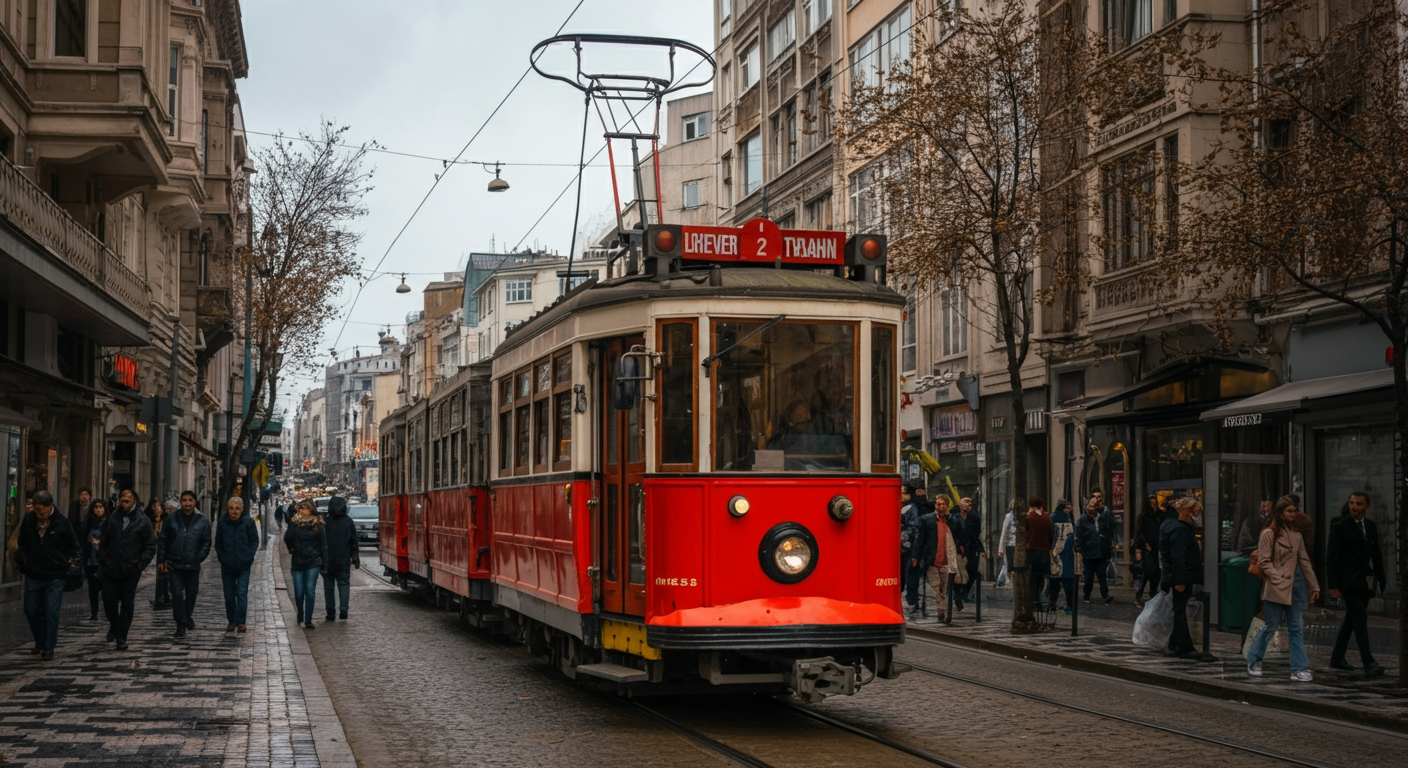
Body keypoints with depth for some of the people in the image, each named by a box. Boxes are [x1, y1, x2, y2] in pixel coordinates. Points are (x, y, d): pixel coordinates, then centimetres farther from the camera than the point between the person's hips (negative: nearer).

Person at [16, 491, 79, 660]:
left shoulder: (62, 523, -7)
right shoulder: (28, 520, -1)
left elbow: (73, 546, 3)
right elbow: (22, 544, 13)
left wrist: (63, 562, -3)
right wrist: (22, 559, 2)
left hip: (55, 576, -3)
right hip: (33, 575, 3)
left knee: (51, 613, -4)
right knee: (31, 610, 9)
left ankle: (48, 647, 4)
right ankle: (40, 641, 30)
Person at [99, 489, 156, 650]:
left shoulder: (143, 521, -2)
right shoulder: (112, 518, 6)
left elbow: (150, 546, -1)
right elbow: (104, 542, 12)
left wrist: (140, 564, -10)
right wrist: (102, 561, 4)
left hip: (130, 570, -2)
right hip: (110, 569, 2)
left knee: (127, 603, 4)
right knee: (109, 600, 2)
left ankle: (121, 637, 11)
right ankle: (115, 626, 29)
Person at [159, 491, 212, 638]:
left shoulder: (202, 521, 1)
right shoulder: (172, 519, 0)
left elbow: (206, 542, 7)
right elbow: (162, 541, 5)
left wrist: (200, 557, -5)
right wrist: (161, 560, 0)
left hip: (193, 565, 2)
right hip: (174, 564, -1)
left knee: (192, 593, 13)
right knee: (177, 594, -7)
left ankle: (187, 616, 39)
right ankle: (181, 624, -2)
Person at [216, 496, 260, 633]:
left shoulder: (248, 521, -6)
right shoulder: (222, 522, -2)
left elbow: (255, 541, 2)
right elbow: (218, 543, 8)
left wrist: (249, 557, -8)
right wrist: (222, 557, -2)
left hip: (244, 565, -2)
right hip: (227, 565, 2)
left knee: (242, 593, -9)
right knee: (229, 595, 8)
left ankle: (241, 622, -5)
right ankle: (231, 622, 18)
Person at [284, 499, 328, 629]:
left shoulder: (317, 525, 1)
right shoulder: (294, 523, 6)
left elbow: (323, 544, 4)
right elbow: (287, 539, 1)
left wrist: (324, 563, 2)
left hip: (313, 563, -2)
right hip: (297, 563, 2)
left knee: (310, 591, -8)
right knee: (298, 593, 4)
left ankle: (308, 620, -5)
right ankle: (300, 615, 29)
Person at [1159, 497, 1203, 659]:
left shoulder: (1183, 528, 17)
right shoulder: (1179, 530, -17)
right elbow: (1177, 558, -23)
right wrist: (1179, 581, -25)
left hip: (1184, 577, 10)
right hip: (1181, 577, -10)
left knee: (1179, 610, 15)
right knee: (1180, 610, -6)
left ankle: (1175, 645, 22)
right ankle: (1184, 648, -3)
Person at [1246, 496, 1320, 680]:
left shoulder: (1296, 535, 11)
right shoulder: (1269, 534, -6)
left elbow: (1304, 562, 13)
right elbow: (1264, 561, -9)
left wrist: (1314, 586, 10)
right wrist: (1279, 580, -15)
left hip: (1292, 588, 6)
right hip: (1274, 589, -6)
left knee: (1296, 628, 2)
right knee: (1271, 626, 0)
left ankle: (1299, 669, 3)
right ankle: (1253, 661, 18)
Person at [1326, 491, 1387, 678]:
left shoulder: (1371, 526, 12)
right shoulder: (1340, 526, -7)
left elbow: (1377, 555, 17)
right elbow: (1331, 557, -9)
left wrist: (1382, 580, 12)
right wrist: (1333, 585, -14)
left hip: (1365, 583, 7)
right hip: (1349, 582, -7)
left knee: (1351, 620, 13)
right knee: (1360, 619, -14)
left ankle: (1337, 658, 25)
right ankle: (1369, 665, -19)